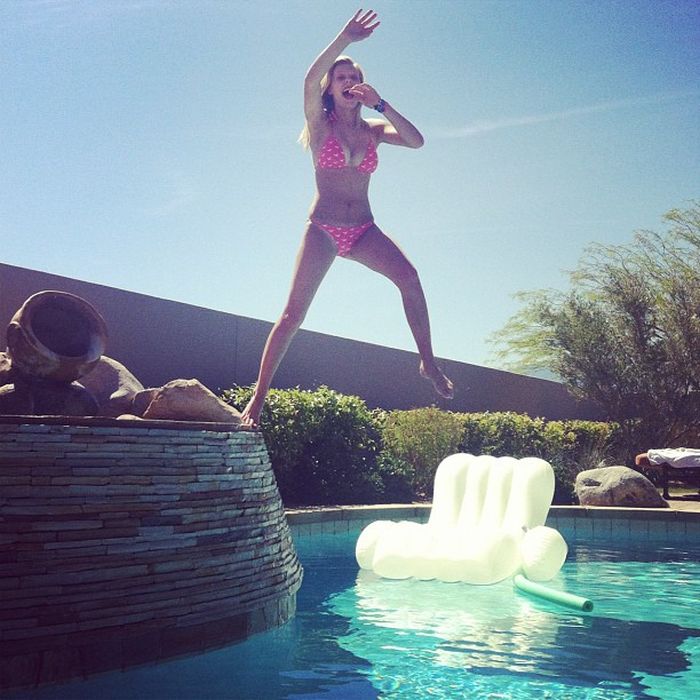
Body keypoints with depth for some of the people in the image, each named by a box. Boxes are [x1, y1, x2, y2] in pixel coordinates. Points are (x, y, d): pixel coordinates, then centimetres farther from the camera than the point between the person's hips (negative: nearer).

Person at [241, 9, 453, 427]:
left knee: (409, 277, -23)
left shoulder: (373, 129, 13)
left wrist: (381, 104, -7)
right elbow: (310, 81, -15)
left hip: (364, 231, 3)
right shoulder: (320, 124, 4)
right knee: (294, 312, -10)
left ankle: (429, 362, -13)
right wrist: (345, 39, -23)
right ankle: (259, 397, -7)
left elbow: (416, 141, -3)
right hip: (323, 229, -3)